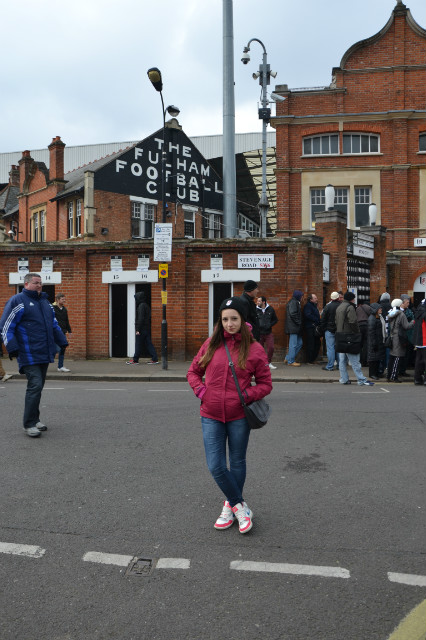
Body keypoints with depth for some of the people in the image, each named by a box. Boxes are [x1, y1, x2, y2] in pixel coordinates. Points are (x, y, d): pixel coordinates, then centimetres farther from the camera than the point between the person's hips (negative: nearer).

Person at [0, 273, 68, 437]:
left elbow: (54, 324, 28)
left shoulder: (45, 301, 19)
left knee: (38, 386, 12)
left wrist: (62, 342, 22)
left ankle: (35, 419, 23)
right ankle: (29, 424, -5)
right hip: (29, 355, -7)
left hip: (44, 354, 7)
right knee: (35, 386, -14)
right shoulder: (17, 301, -4)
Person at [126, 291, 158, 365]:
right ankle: (154, 359, 6)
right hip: (147, 328, 9)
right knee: (148, 344, 9)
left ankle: (135, 360, 7)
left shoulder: (141, 306, -13)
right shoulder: (146, 305, 15)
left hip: (143, 329, -9)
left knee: (138, 345, 0)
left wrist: (138, 329, -18)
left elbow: (141, 318, -18)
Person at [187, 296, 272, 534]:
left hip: (239, 416, -2)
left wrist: (247, 395, -15)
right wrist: (200, 390, -5)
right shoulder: (211, 344, 2)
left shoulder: (255, 349, -5)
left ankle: (231, 506, 36)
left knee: (237, 464, 14)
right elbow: (194, 371, 13)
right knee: (216, 467, -1)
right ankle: (240, 506, 20)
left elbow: (266, 383, 2)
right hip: (211, 416, 2)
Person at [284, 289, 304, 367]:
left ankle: (288, 358, 17)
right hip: (293, 327, -11)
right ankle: (291, 361, 4)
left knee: (299, 343, 13)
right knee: (293, 344, -4)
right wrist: (299, 322, -15)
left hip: (296, 328, 11)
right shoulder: (293, 302, -13)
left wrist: (299, 323, 12)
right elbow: (293, 314, -22)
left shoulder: (295, 302, 20)